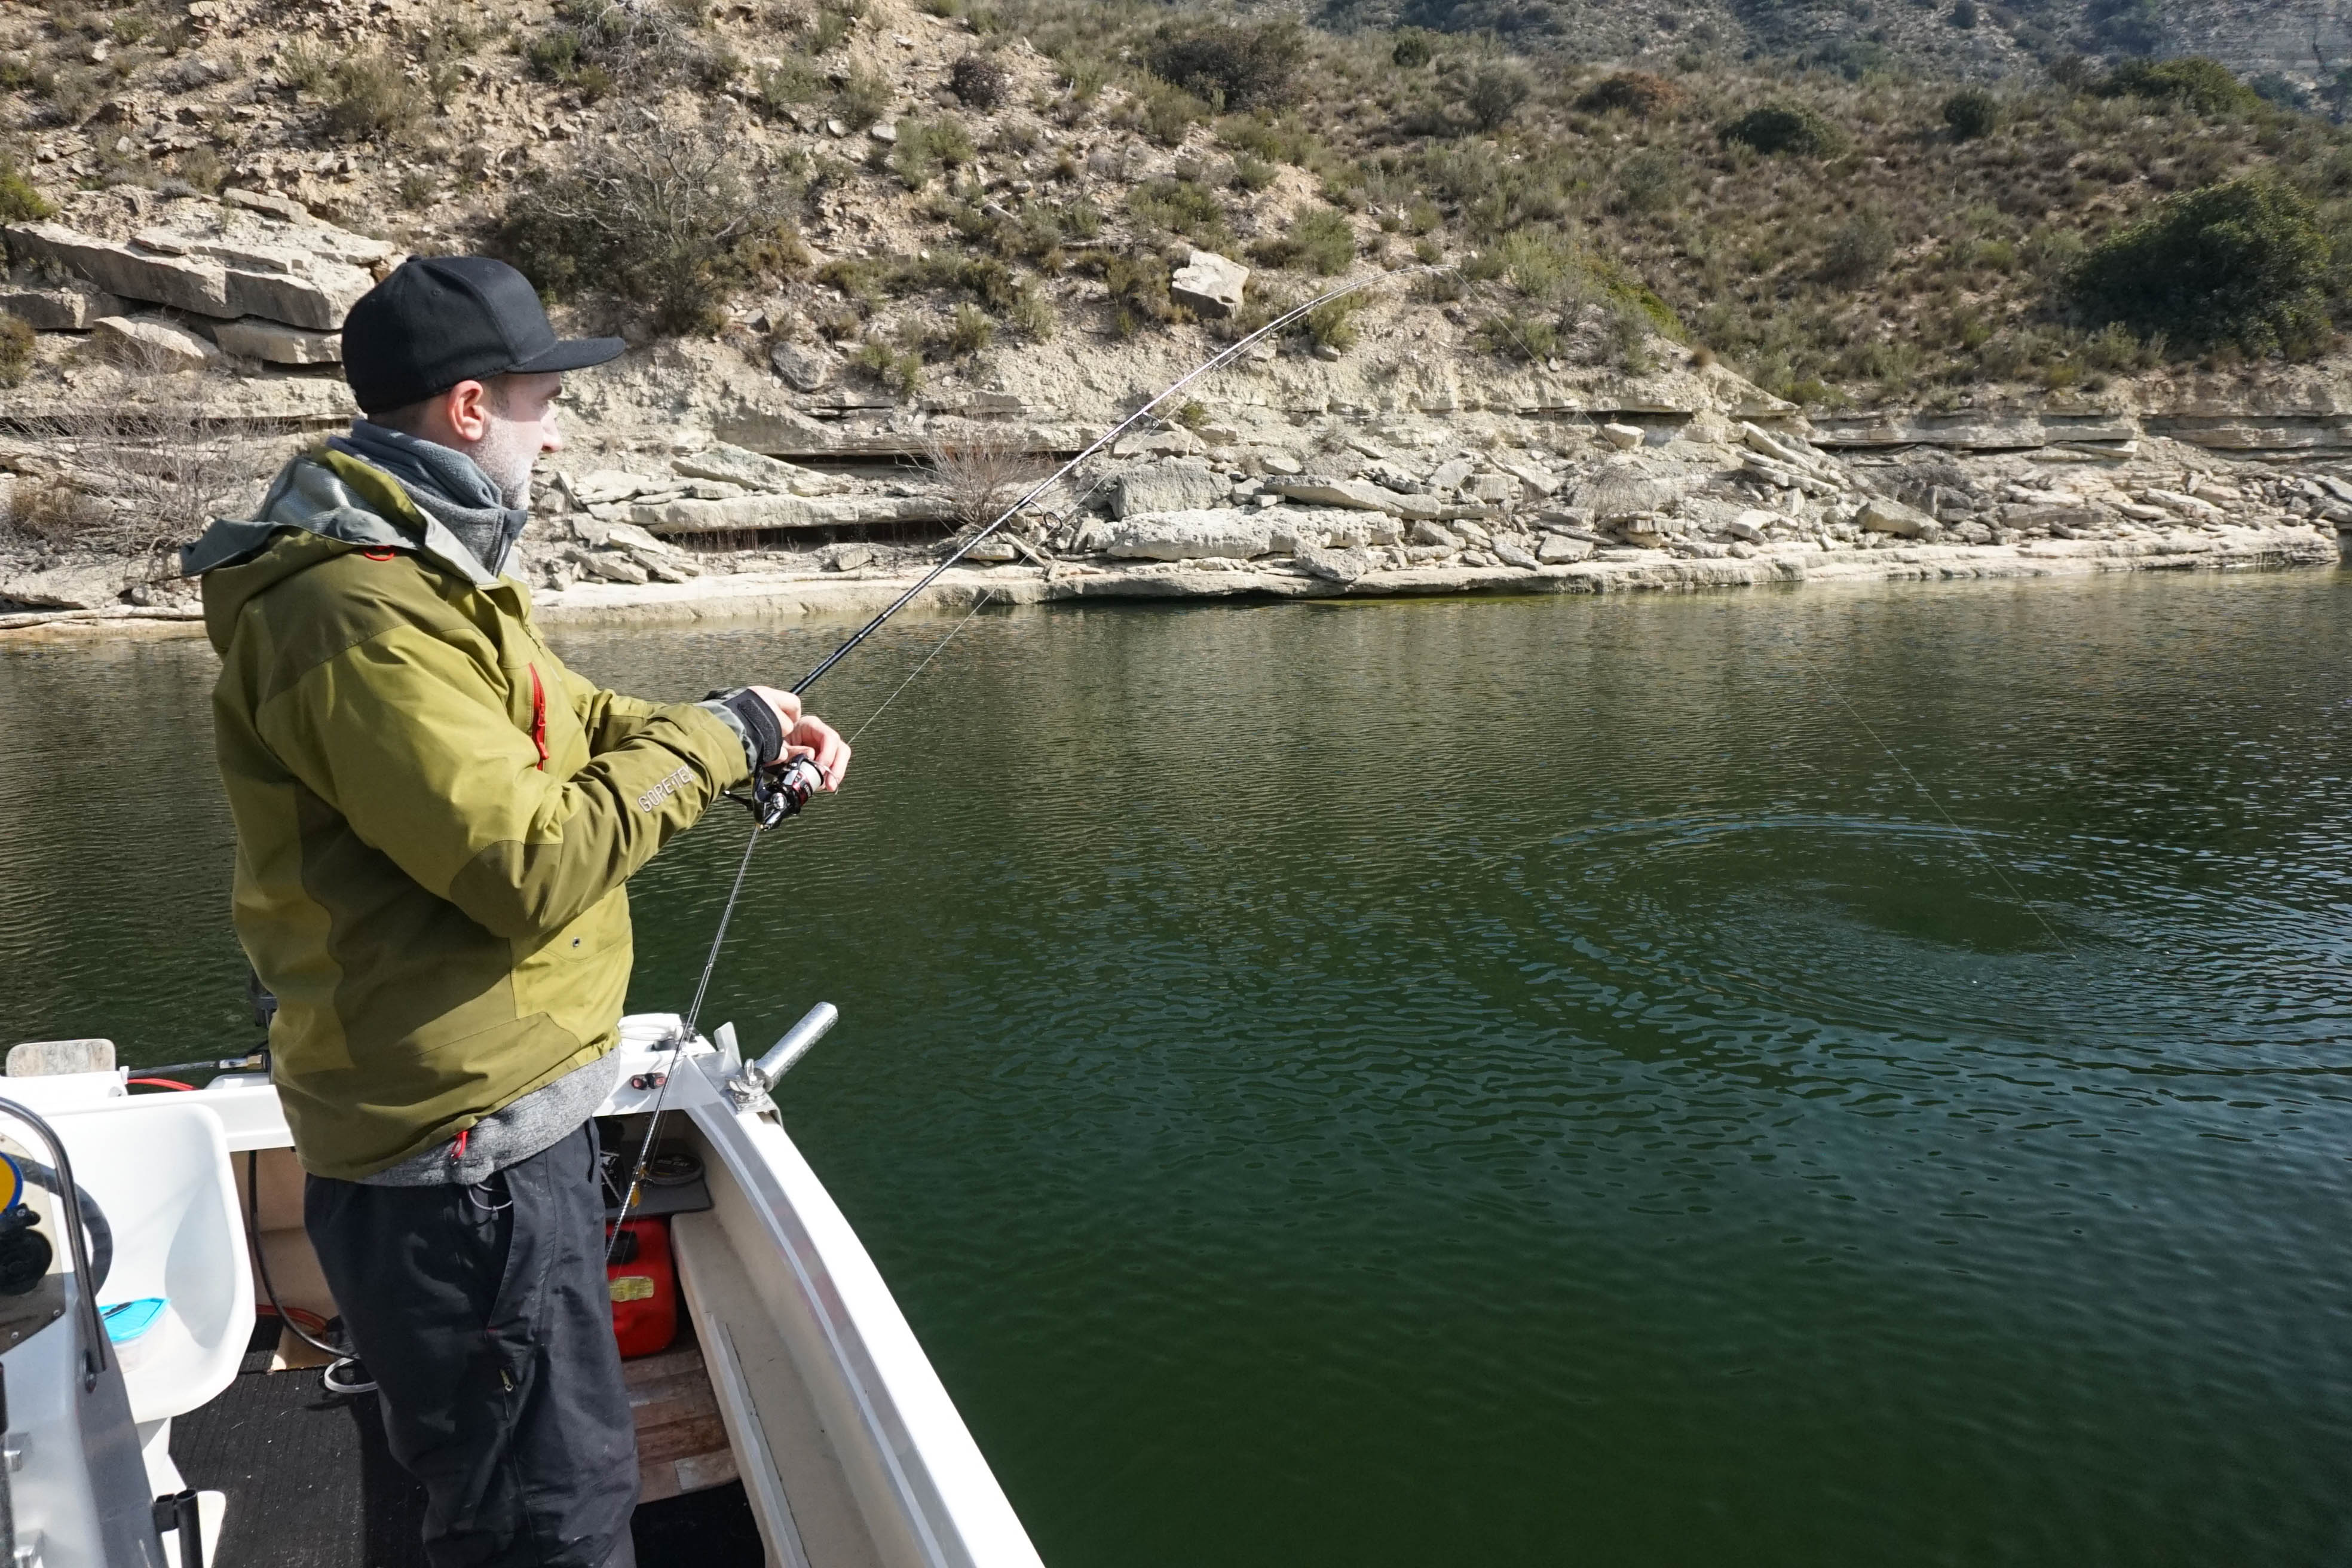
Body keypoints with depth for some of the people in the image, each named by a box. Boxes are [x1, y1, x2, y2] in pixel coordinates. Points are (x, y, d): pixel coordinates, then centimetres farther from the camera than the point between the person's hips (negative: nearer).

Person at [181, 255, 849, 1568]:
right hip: (462, 1154, -11)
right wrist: (716, 740, -16)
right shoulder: (362, 618, -24)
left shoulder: (434, 572, 11)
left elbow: (569, 720, 19)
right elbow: (532, 866, -28)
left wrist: (746, 731, 4)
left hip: (508, 1110, 11)